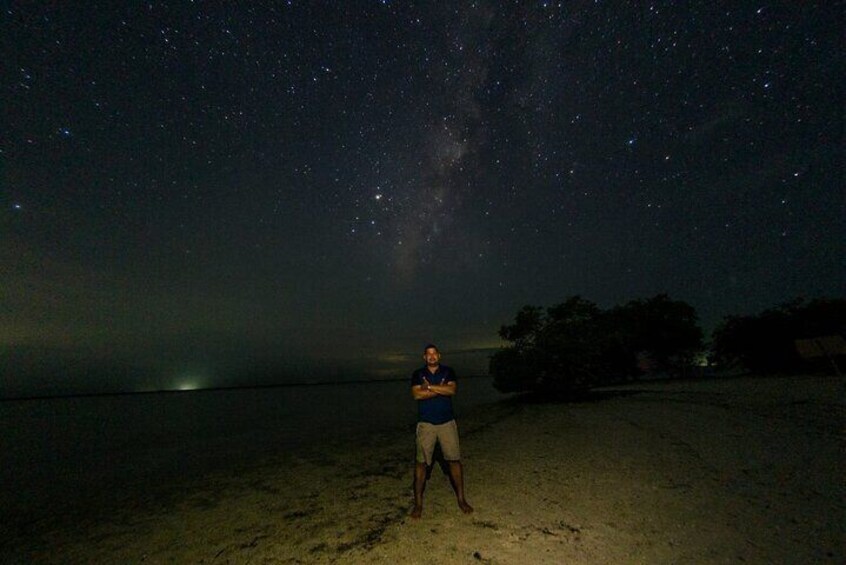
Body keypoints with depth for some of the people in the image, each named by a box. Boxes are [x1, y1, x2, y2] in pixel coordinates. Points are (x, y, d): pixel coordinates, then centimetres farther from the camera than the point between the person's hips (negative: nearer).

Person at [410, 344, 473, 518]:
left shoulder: (448, 371, 1)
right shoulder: (418, 374, -1)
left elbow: (451, 390, -15)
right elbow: (417, 394, -15)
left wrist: (429, 387, -16)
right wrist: (440, 389, -14)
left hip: (447, 422, 1)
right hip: (426, 424, -1)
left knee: (454, 459, 5)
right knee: (421, 462, 3)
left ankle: (461, 499, 22)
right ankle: (418, 503, 18)